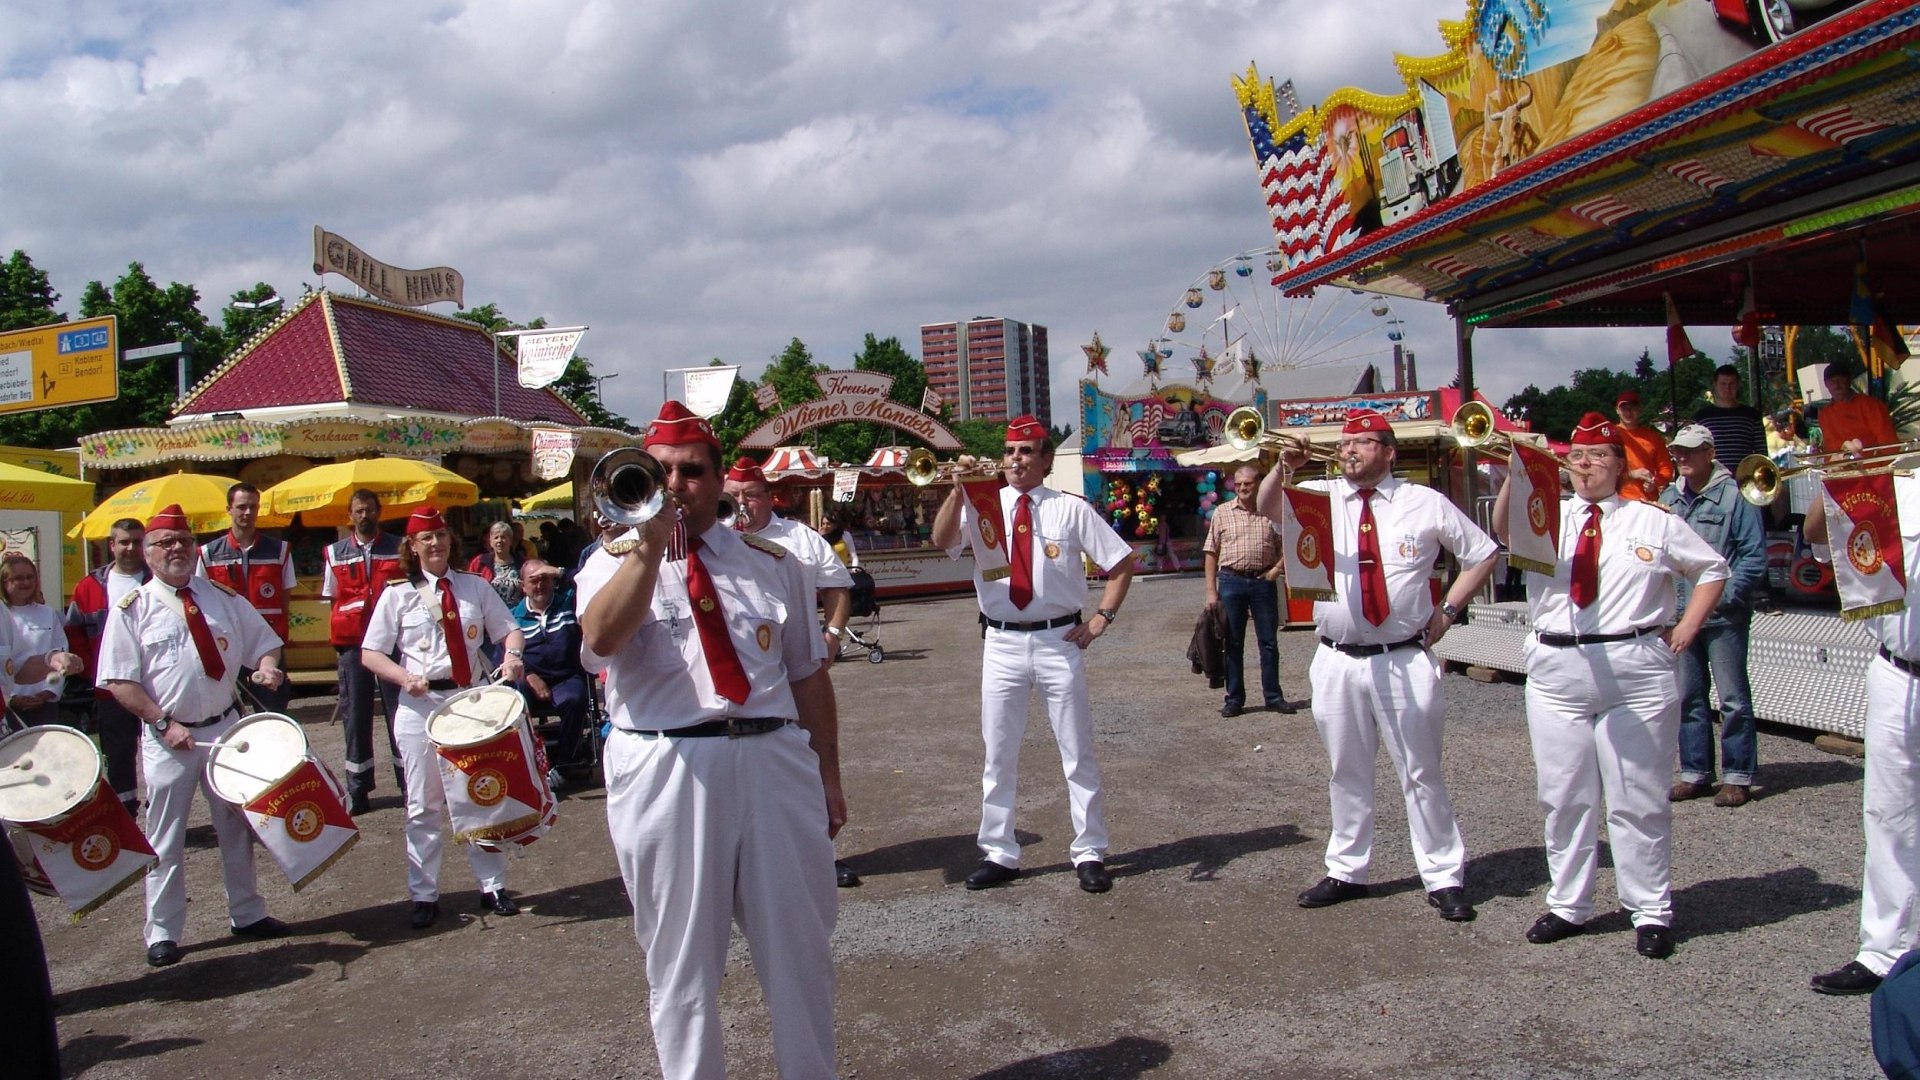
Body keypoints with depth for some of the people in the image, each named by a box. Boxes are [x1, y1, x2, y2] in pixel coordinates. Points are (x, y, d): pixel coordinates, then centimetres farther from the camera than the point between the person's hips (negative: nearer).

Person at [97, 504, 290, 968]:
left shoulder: (222, 597, 4)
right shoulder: (131, 609, -6)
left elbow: (262, 642, 9)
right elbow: (119, 682, -9)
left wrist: (267, 666, -14)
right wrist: (164, 723, -17)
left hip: (225, 727, 4)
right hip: (167, 737, -3)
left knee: (236, 824, 13)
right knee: (165, 838, 4)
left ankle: (247, 914, 27)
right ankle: (162, 933, 17)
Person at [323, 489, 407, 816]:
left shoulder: (398, 548, 6)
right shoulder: (336, 552, 9)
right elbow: (333, 600, 11)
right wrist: (335, 643, 4)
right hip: (352, 642, 1)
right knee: (355, 715, 4)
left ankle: (409, 784, 8)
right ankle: (357, 791, 11)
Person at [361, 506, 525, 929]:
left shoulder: (475, 587, 5)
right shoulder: (398, 594, 0)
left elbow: (509, 629, 4)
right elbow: (370, 654, 0)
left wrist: (512, 654, -19)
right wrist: (405, 677, -18)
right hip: (420, 705, -1)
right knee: (424, 804, 6)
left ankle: (493, 886, 20)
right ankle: (424, 894, 17)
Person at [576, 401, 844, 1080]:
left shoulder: (772, 564, 11)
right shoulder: (616, 561, 3)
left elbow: (807, 674, 13)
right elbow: (600, 638, -20)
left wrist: (828, 777, 12)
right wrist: (650, 547, -25)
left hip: (775, 766, 3)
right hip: (666, 773, -2)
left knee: (801, 951, 12)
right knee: (681, 960, 9)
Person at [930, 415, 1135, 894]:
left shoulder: (1071, 509, 0)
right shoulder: (984, 506, 2)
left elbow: (1122, 562, 4)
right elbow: (941, 540, -16)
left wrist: (1102, 617, -4)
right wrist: (958, 491, -29)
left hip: (1059, 642, -1)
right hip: (1001, 644, 2)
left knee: (1078, 752, 7)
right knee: (998, 754, 10)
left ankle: (1089, 853, 19)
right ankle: (999, 854, 23)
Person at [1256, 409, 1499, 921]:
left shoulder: (1426, 503, 2)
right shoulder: (1320, 497, 4)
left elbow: (1483, 553, 11)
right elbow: (1267, 508, -12)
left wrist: (1447, 611, 3)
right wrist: (1285, 469, -31)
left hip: (1406, 661, -2)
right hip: (1338, 662, 2)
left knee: (1421, 772, 6)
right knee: (1346, 773, 13)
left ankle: (1444, 878, 17)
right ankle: (1347, 872, 26)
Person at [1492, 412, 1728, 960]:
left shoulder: (1653, 521, 7)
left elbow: (1712, 569, 16)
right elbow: (1505, 532, -14)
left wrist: (1686, 626, 4)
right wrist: (1515, 476, -30)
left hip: (1635, 668, -2)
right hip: (1555, 670, 2)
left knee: (1638, 799, 2)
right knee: (1563, 796, 9)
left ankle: (1652, 911, 14)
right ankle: (1567, 905, 21)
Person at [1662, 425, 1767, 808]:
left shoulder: (1734, 495, -5)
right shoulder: (1668, 498, 11)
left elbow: (1754, 556, -8)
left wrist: (1725, 595, -14)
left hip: (1723, 615, -5)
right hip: (1680, 614, 6)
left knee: (1733, 698, 0)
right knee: (1688, 698, 10)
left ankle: (1738, 775, 7)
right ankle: (1695, 772, 19)